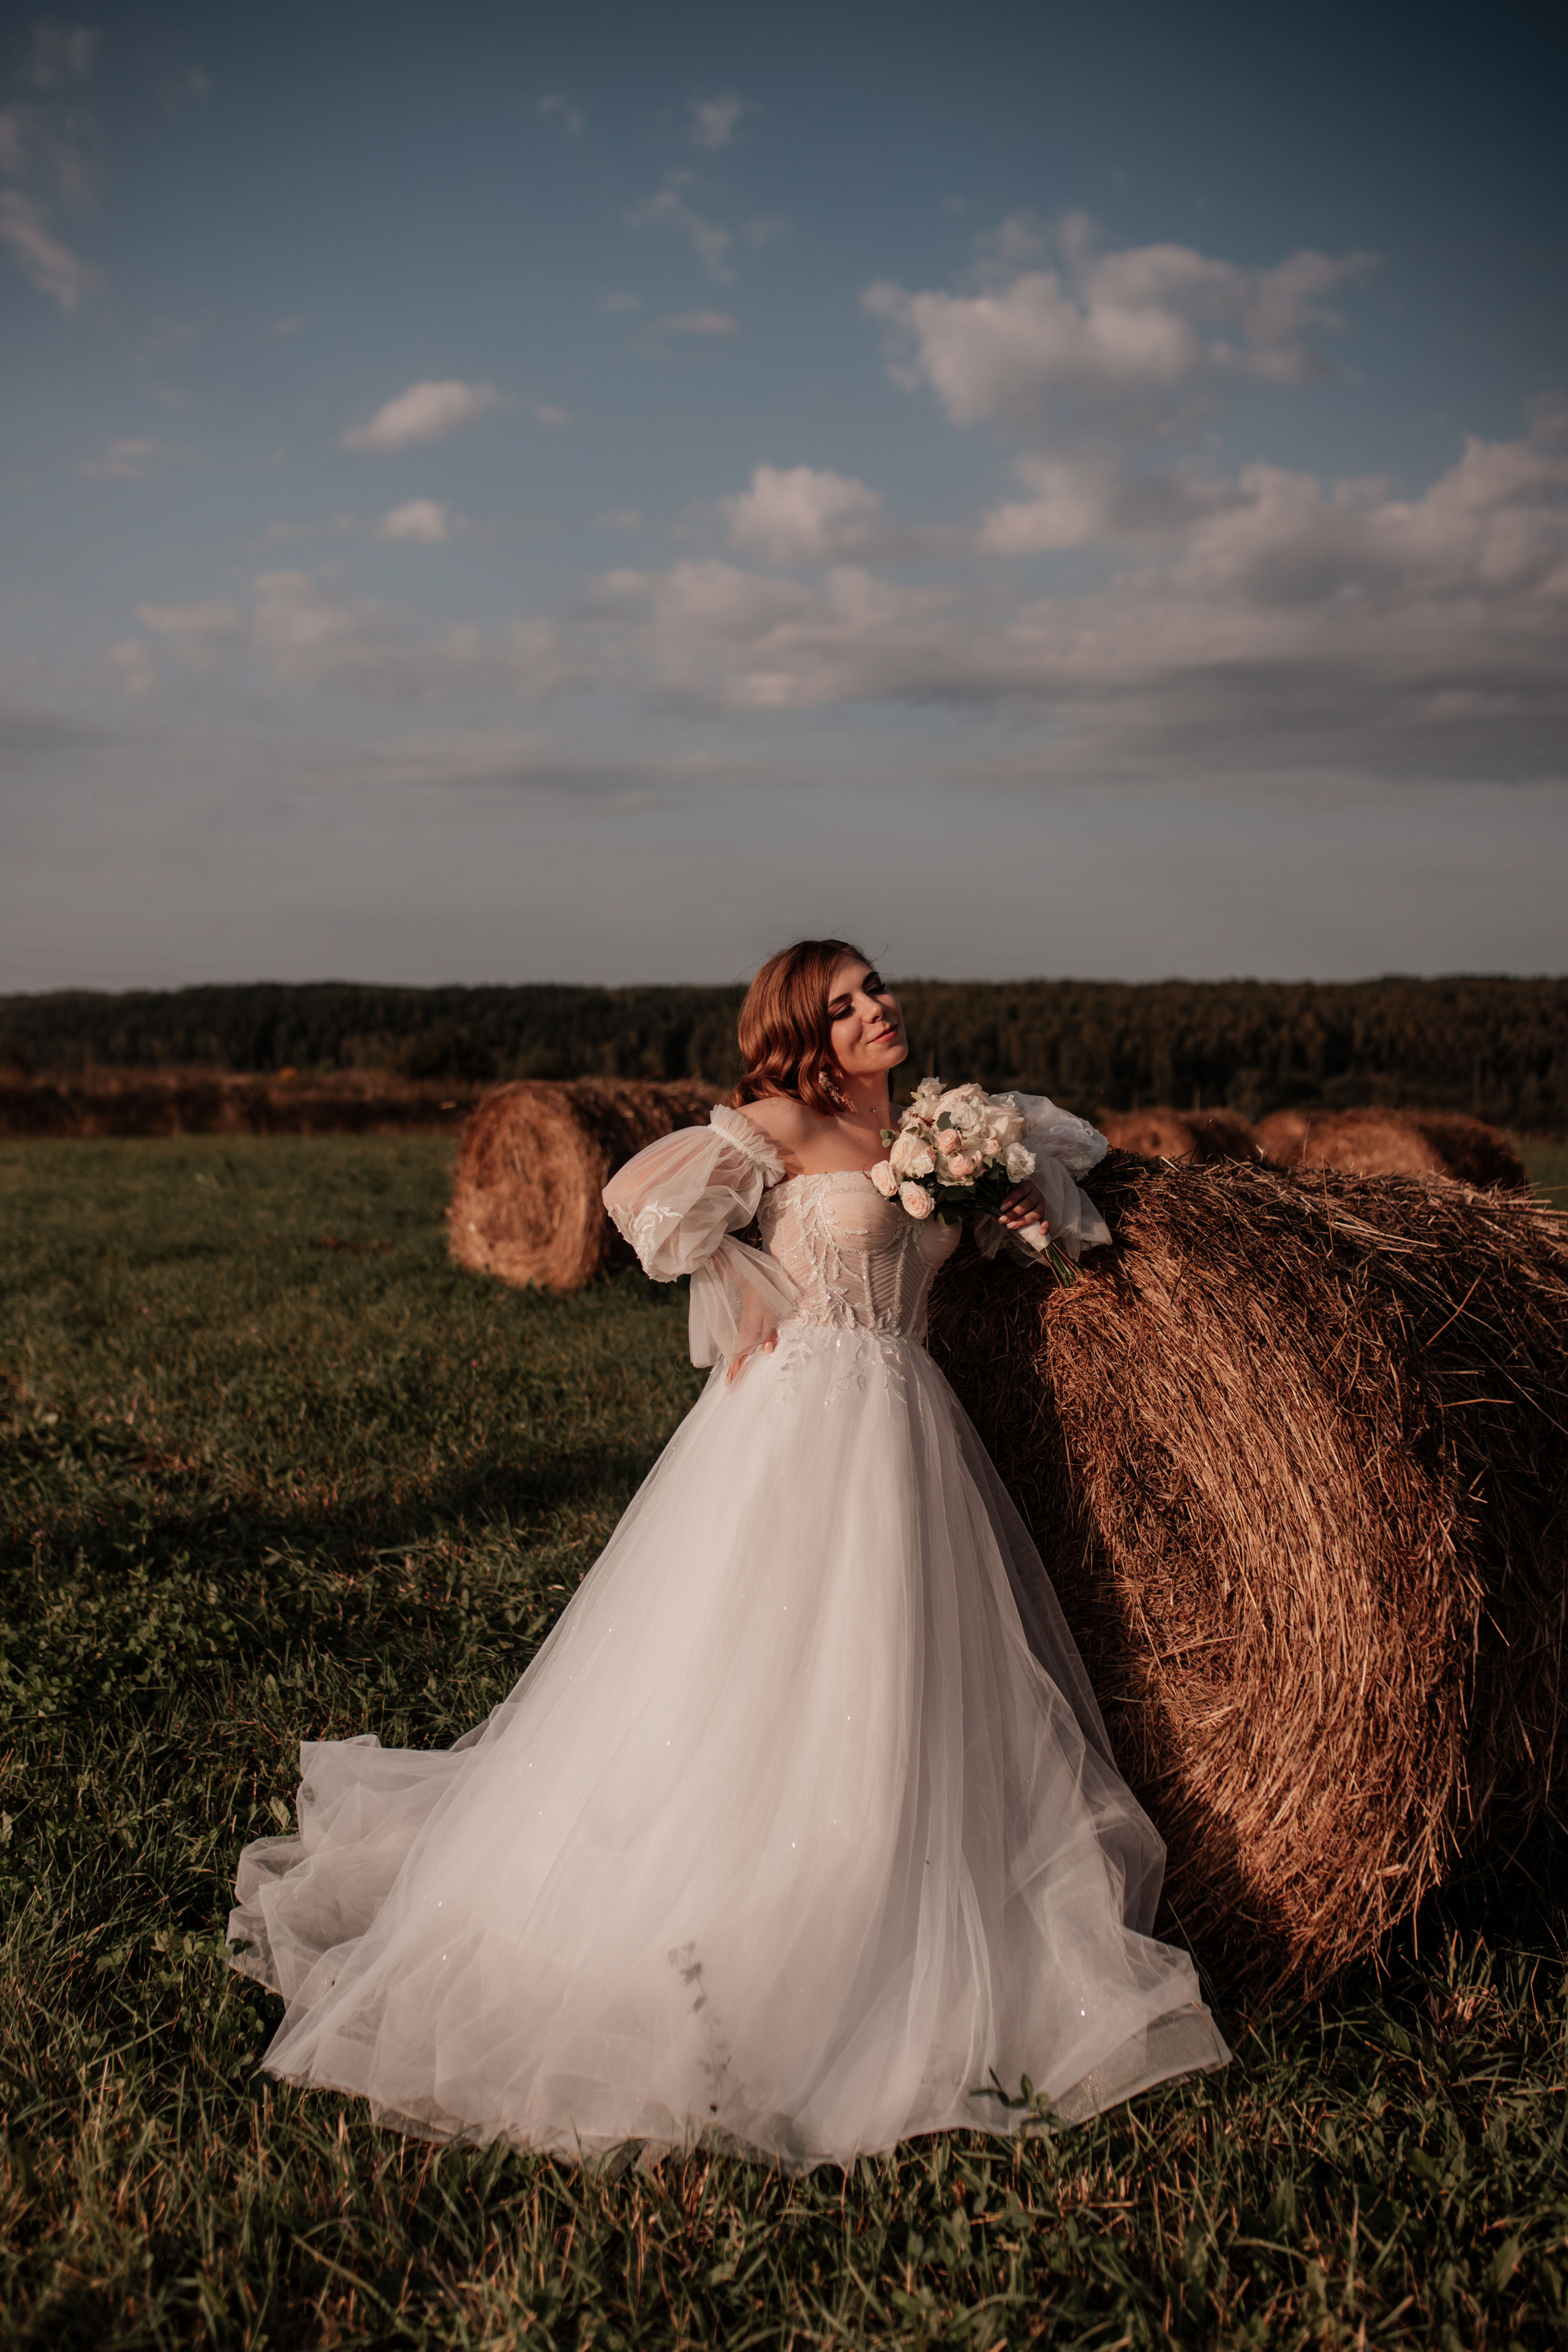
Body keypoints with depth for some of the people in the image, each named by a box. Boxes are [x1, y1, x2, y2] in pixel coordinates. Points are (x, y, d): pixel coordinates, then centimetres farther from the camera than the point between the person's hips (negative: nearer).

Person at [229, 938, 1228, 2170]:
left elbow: (1041, 1134, 29)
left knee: (897, 1687, 12)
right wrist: (749, 1296, -9)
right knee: (763, 1671, -5)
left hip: (906, 1427, 7)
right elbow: (646, 1195, -14)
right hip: (801, 1415, -7)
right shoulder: (782, 1120, -5)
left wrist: (1034, 1203, 7)